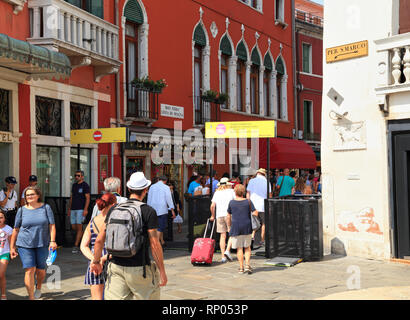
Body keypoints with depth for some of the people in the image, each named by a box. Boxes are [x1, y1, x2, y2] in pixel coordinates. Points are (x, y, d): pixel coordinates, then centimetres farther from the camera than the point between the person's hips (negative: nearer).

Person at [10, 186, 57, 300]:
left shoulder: (46, 207, 0)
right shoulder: (22, 210, 2)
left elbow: (52, 225, -2)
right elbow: (16, 230, 6)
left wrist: (52, 241, -12)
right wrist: (12, 247, 6)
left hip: (42, 244, 1)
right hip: (25, 245, 0)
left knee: (40, 270, 9)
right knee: (30, 270, -9)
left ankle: (38, 287, 40)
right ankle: (31, 297, -3)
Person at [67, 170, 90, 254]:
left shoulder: (85, 185, -5)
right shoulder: (74, 185, 15)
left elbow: (87, 198, -10)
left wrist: (85, 209, -18)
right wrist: (69, 209, 16)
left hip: (81, 209, -7)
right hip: (73, 209, 7)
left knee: (79, 227, -8)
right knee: (74, 227, 7)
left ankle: (76, 246, -6)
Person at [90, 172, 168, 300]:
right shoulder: (149, 212, -9)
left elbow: (99, 240, 5)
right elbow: (154, 245, -11)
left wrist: (96, 261, 20)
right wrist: (162, 271, -4)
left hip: (116, 267, 4)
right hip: (139, 269, -3)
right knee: (150, 296, 15)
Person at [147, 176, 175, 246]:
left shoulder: (152, 187, 10)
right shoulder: (166, 187, -3)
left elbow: (149, 199, 14)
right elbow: (169, 199, -4)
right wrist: (172, 211, -1)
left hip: (153, 209, 5)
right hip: (162, 210, -5)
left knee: (160, 226, 16)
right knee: (161, 227, -4)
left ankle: (162, 241, 23)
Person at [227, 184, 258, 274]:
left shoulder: (231, 202, -3)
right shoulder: (248, 201, -3)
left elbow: (229, 216, 3)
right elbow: (255, 213, -3)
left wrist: (229, 226, 16)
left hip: (236, 227, -1)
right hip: (247, 227, 1)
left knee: (239, 248, 7)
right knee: (247, 247, 14)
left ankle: (241, 268, 9)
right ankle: (247, 265, 2)